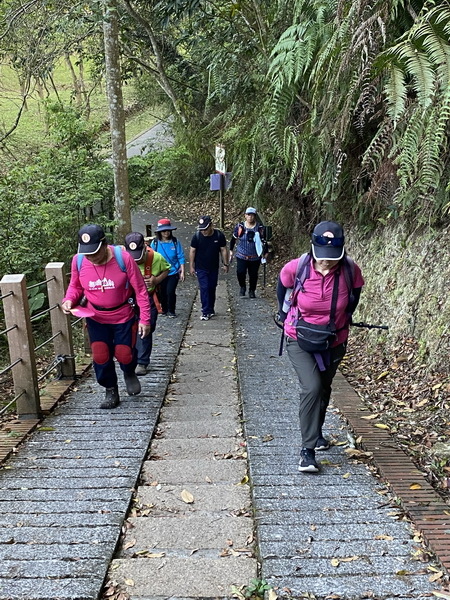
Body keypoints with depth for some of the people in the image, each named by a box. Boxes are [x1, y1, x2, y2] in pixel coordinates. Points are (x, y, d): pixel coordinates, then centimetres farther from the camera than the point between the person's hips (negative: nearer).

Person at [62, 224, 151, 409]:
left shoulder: (123, 258, -23)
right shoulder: (78, 260, -14)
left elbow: (140, 290, -14)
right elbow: (75, 286, 5)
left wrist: (145, 319, -13)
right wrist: (69, 300, -17)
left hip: (123, 316, -2)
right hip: (96, 318, 3)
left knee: (124, 354, 1)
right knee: (100, 356, 4)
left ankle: (129, 374, 39)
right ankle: (111, 392, 27)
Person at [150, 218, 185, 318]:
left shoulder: (175, 242, -6)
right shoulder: (155, 243, -5)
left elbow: (181, 257, -2)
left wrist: (182, 272, -4)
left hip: (173, 272, -1)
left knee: (170, 291, -9)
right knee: (162, 292, 10)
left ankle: (171, 311, 11)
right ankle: (164, 309, 32)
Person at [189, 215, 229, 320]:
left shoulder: (219, 235, -9)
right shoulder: (197, 236, -12)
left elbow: (223, 250, 0)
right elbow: (192, 251, -4)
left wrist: (226, 264, 2)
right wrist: (191, 266, -4)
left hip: (214, 268, 2)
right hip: (201, 268, -2)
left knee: (212, 288, 12)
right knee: (204, 288, -9)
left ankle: (211, 309, 27)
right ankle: (206, 312, -6)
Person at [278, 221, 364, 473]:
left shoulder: (350, 270, -19)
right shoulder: (296, 268, -24)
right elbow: (283, 285, 0)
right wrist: (285, 312, 9)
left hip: (334, 342, 3)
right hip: (300, 339, -3)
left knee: (324, 389, 20)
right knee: (312, 387, -21)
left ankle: (316, 432, 45)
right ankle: (308, 450, -11)